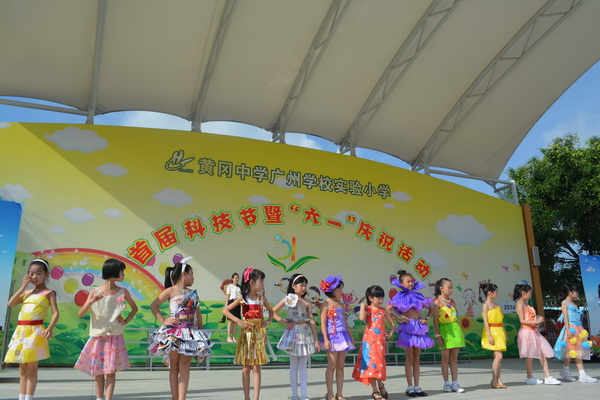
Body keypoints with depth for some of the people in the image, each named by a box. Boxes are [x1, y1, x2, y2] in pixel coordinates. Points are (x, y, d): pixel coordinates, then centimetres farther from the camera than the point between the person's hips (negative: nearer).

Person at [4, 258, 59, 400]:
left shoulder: (49, 293, 1)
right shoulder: (27, 292, 18)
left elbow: (56, 313, -7)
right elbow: (11, 303, 5)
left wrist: (50, 328, -23)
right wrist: (23, 286, 5)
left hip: (35, 331, -6)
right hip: (21, 330, 6)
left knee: (32, 368, -2)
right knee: (22, 369, 10)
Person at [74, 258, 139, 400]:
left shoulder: (123, 292, -1)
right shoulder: (95, 292, -3)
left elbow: (134, 308, 16)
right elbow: (80, 314, -6)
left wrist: (125, 321, 2)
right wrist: (91, 301, -21)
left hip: (115, 337, 0)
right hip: (97, 336, 0)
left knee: (111, 370, -3)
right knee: (97, 371, 8)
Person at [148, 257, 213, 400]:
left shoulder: (193, 293, 12)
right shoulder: (171, 291, -2)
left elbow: (198, 314, 16)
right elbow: (153, 305, -4)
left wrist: (200, 332, 11)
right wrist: (164, 321, -10)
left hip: (190, 334, 4)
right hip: (173, 333, -4)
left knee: (184, 366, -1)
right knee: (174, 366, 6)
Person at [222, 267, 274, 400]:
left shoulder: (262, 298, 4)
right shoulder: (242, 298, -4)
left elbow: (271, 311, 20)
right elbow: (225, 310, -1)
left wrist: (269, 321, 1)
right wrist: (238, 321, -11)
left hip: (259, 334, 2)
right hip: (246, 334, -1)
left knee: (256, 368, 0)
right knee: (246, 369, 5)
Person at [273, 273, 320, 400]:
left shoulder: (307, 303, 4)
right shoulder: (287, 299, -1)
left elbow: (312, 321, 2)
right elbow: (273, 312, 2)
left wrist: (316, 340, 0)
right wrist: (283, 322, -8)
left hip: (305, 333, 2)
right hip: (293, 333, -2)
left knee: (303, 366, 6)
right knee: (294, 366, 6)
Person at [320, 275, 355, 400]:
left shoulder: (340, 304, 14)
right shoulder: (326, 304, -6)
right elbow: (323, 323, -10)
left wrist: (351, 337, 17)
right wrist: (326, 339, -17)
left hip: (343, 336, 6)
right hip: (333, 337, -6)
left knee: (340, 366, 8)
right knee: (332, 366, -1)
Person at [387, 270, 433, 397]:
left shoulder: (418, 296, 10)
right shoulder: (400, 297, -2)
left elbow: (431, 309, 21)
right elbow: (387, 310, -9)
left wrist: (426, 318, 6)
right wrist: (399, 320, -11)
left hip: (419, 327, 4)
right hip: (407, 327, -4)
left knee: (417, 358, 8)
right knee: (410, 358, -1)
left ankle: (417, 387, 14)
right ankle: (410, 388, 6)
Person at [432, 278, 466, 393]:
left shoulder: (452, 302, 12)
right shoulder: (437, 302, -6)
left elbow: (455, 318, 16)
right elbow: (435, 320, -9)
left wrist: (458, 333, 12)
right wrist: (438, 336, -14)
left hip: (454, 329, 5)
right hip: (444, 330, -5)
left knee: (454, 358, 7)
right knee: (445, 358, 2)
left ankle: (455, 383, 12)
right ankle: (446, 384, 11)